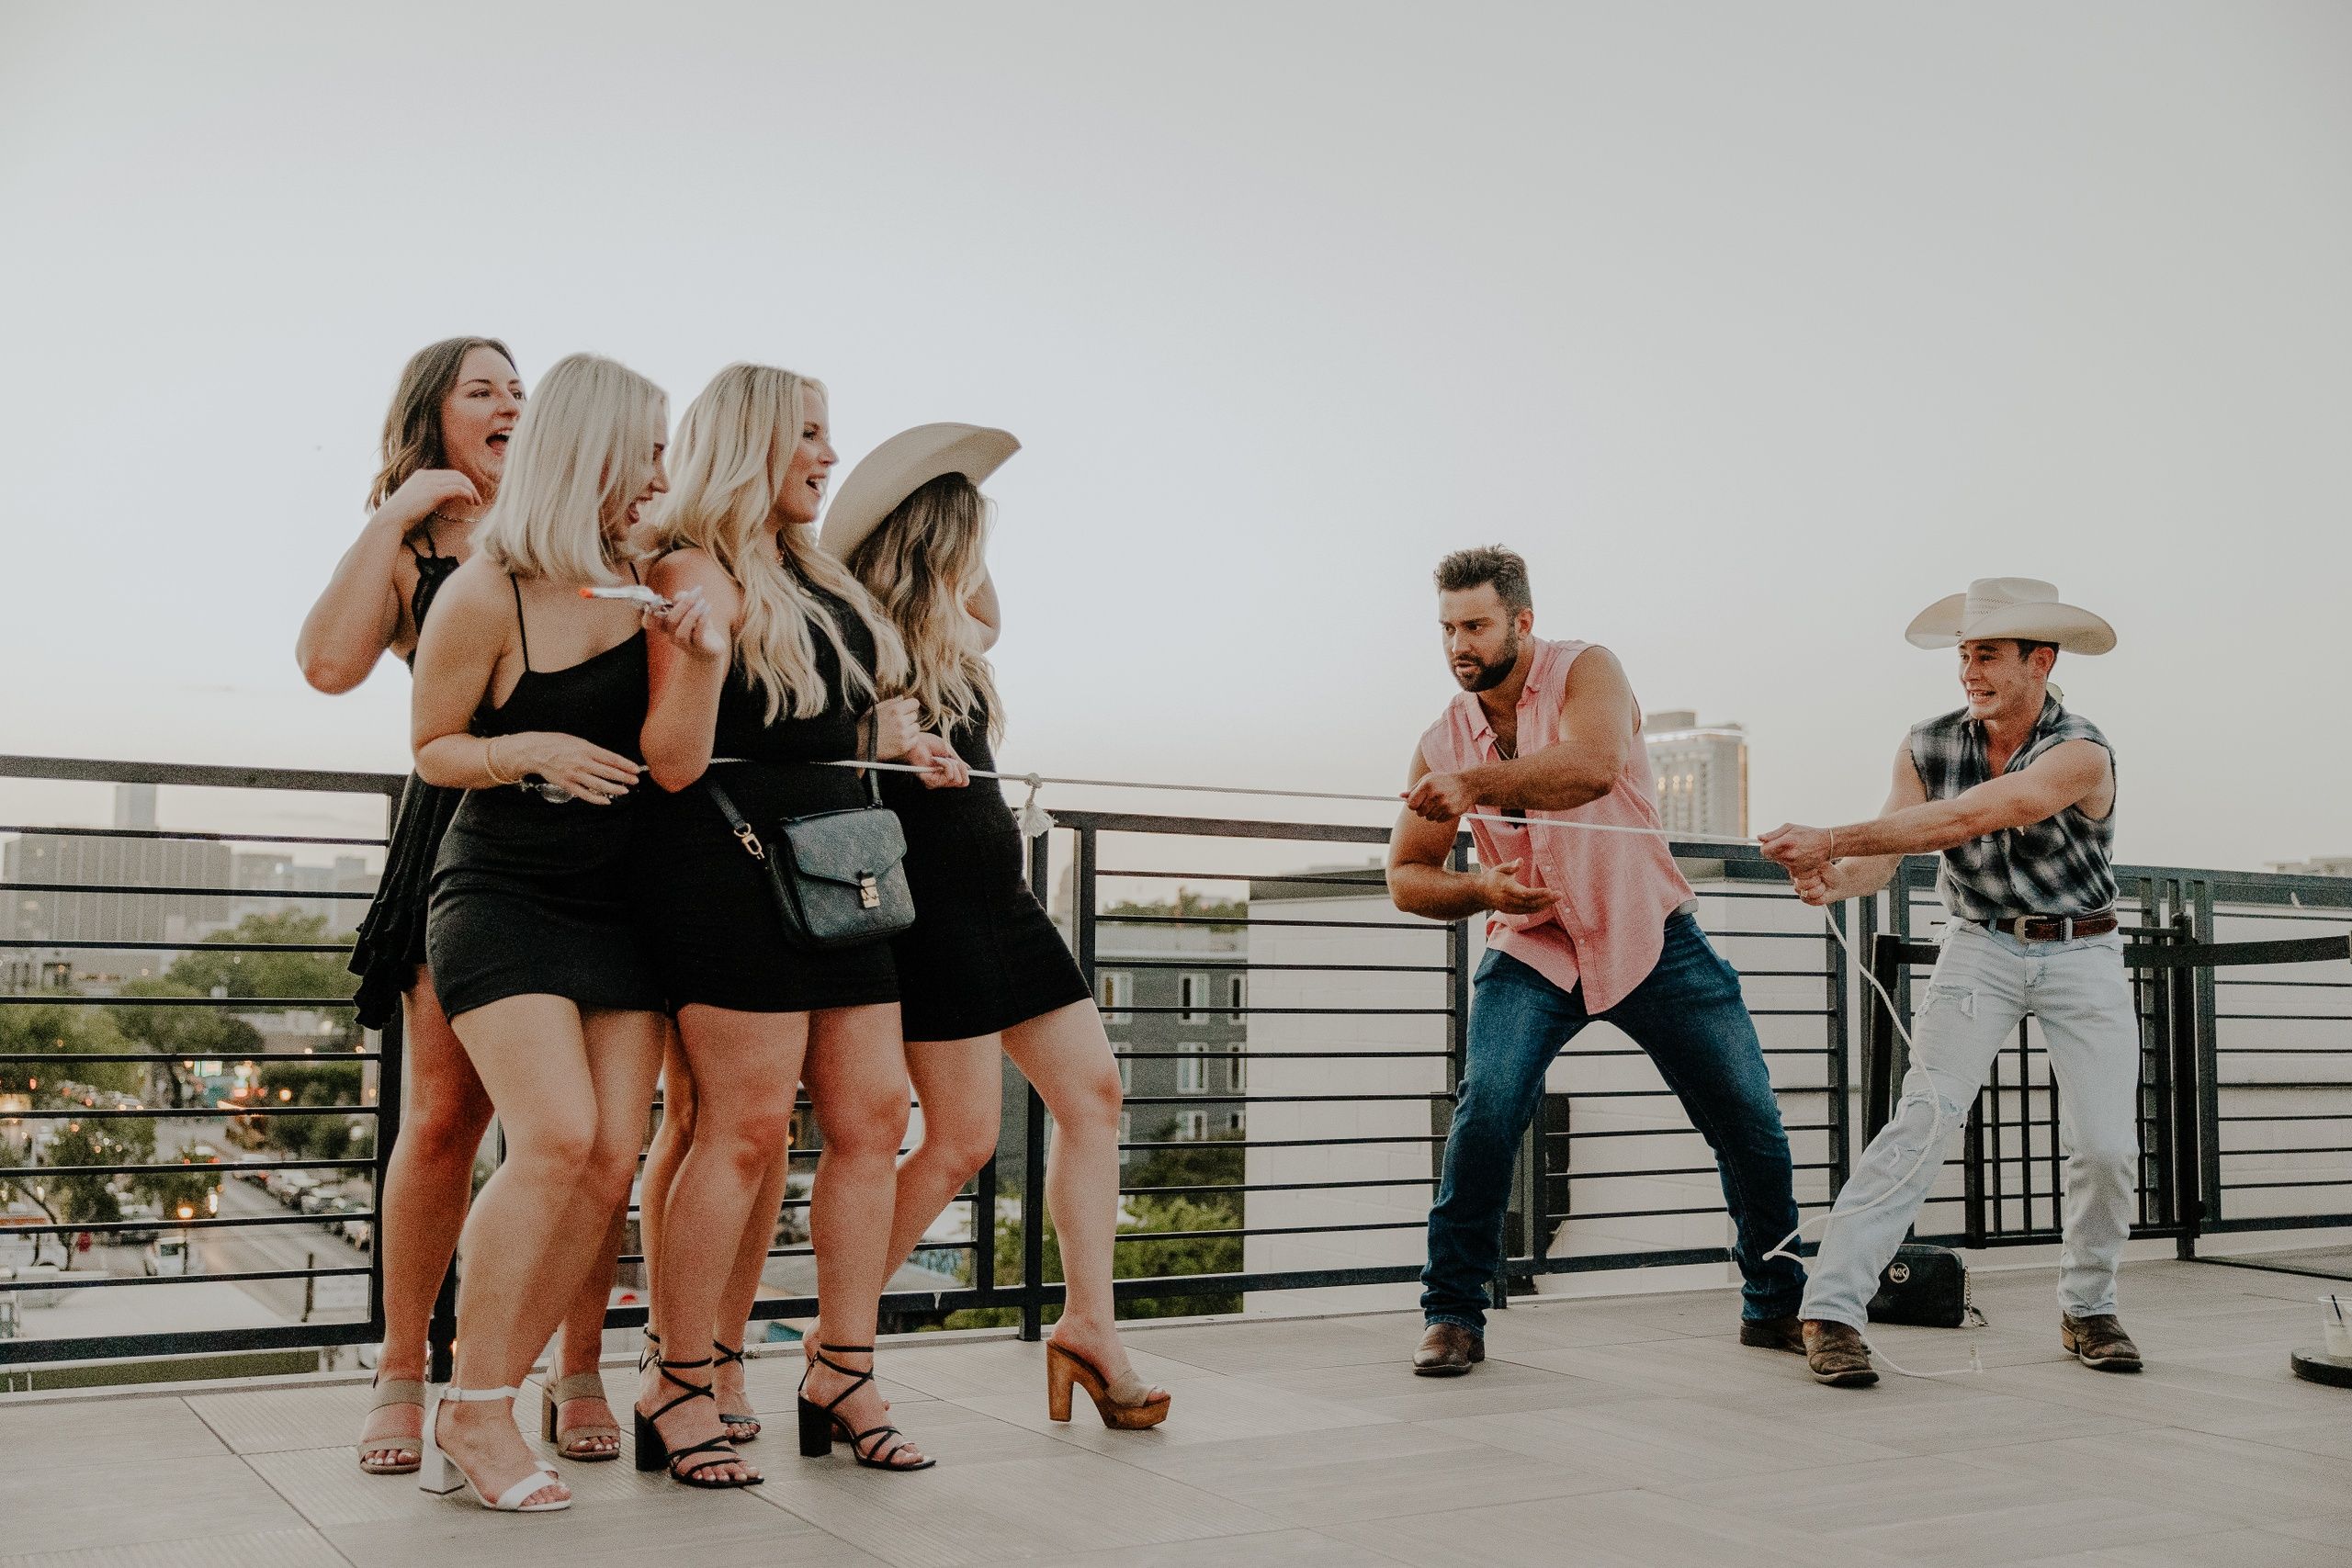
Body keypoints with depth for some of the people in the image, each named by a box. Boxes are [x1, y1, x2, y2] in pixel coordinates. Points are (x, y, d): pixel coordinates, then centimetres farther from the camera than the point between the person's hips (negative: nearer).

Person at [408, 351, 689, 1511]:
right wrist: (524, 750, -19)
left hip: (616, 901, 6)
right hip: (502, 894, -6)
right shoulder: (485, 595, -9)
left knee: (612, 1159, -3)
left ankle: (475, 1411, 7)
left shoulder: (641, 586, 6)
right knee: (556, 1138, -19)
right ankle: (473, 1410, -5)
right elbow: (431, 749, -1)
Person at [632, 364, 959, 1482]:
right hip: (734, 870, -9)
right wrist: (703, 650, -30)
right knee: (746, 1128, -7)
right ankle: (675, 1388, 6)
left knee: (872, 1117, 5)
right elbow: (675, 761, -16)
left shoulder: (814, 578, 19)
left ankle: (842, 1380, 13)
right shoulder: (695, 570, -8)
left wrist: (895, 743, 17)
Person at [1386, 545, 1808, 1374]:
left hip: (1649, 938, -1)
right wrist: (1479, 888, -15)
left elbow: (1593, 765, -32)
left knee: (1751, 1120, 1)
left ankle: (1779, 1304, 22)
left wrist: (1474, 785, -44)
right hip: (1531, 950, 1)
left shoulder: (1584, 673, -10)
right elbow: (1406, 875, 6)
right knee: (1487, 1106, -21)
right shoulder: (1443, 742, 0)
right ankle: (1453, 1315, -7)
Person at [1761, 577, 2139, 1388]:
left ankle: (2087, 1308, 23)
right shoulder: (1929, 747, -7)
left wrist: (1831, 841, -41)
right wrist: (1833, 881, -37)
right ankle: (1831, 1311, -17)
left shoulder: (2082, 753, -21)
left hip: (2083, 956, -1)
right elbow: (1888, 849, -12)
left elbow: (1966, 819, -35)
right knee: (1922, 1121, -14)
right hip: (1981, 949, 1)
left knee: (2107, 1146, -3)